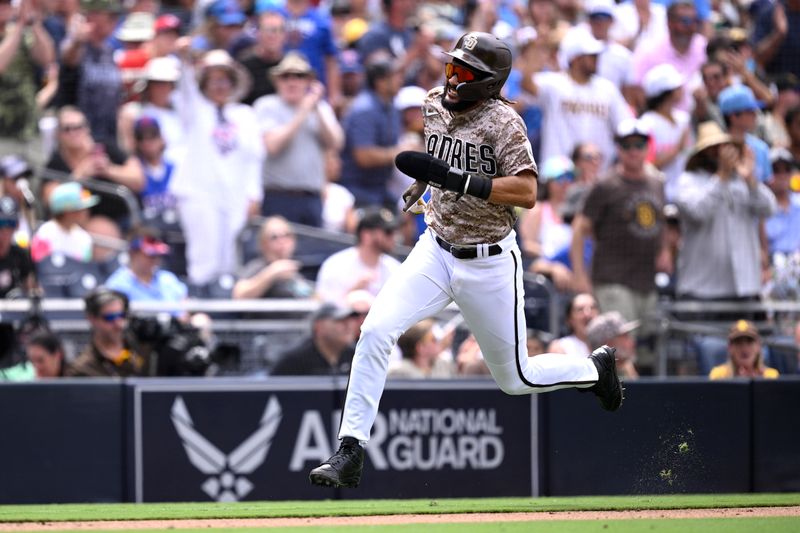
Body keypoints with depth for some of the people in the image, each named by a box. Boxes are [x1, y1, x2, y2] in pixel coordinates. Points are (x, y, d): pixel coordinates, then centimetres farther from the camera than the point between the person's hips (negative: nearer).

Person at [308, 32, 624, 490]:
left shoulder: (502, 121, -18)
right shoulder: (434, 105, 1)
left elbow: (526, 193, -29)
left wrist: (452, 178, -34)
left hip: (490, 263, -5)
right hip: (437, 250, 5)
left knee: (515, 379, 8)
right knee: (376, 330, -18)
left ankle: (596, 369, 39)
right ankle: (350, 453, -16)